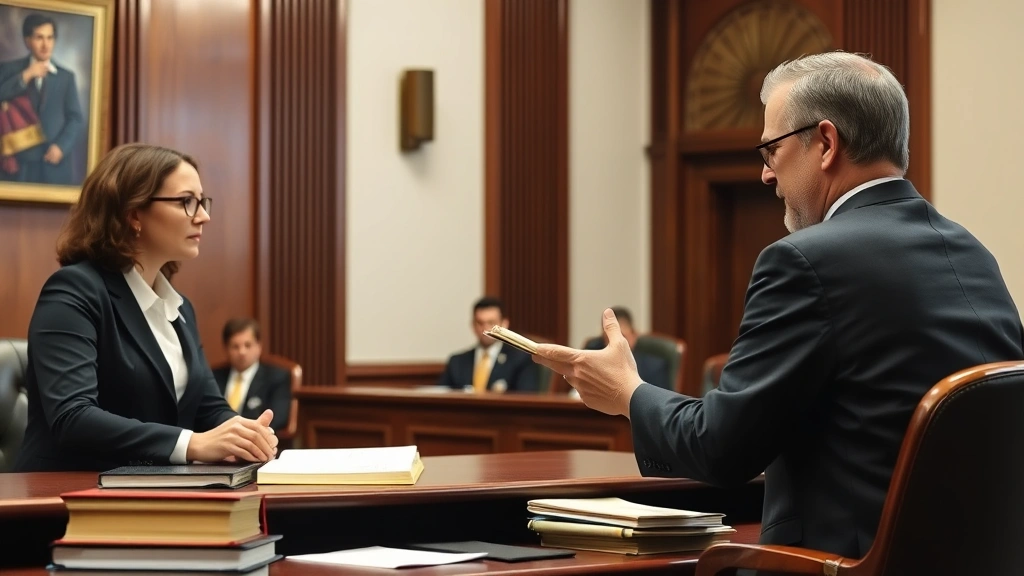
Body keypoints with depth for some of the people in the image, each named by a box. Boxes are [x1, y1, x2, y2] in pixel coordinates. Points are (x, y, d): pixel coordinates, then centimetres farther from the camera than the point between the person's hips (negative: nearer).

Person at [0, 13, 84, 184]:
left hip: (55, 163, 1)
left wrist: (61, 146, -8)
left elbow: (76, 118, 8)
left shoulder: (66, 76, 13)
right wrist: (25, 77, -10)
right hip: (20, 161, -1)